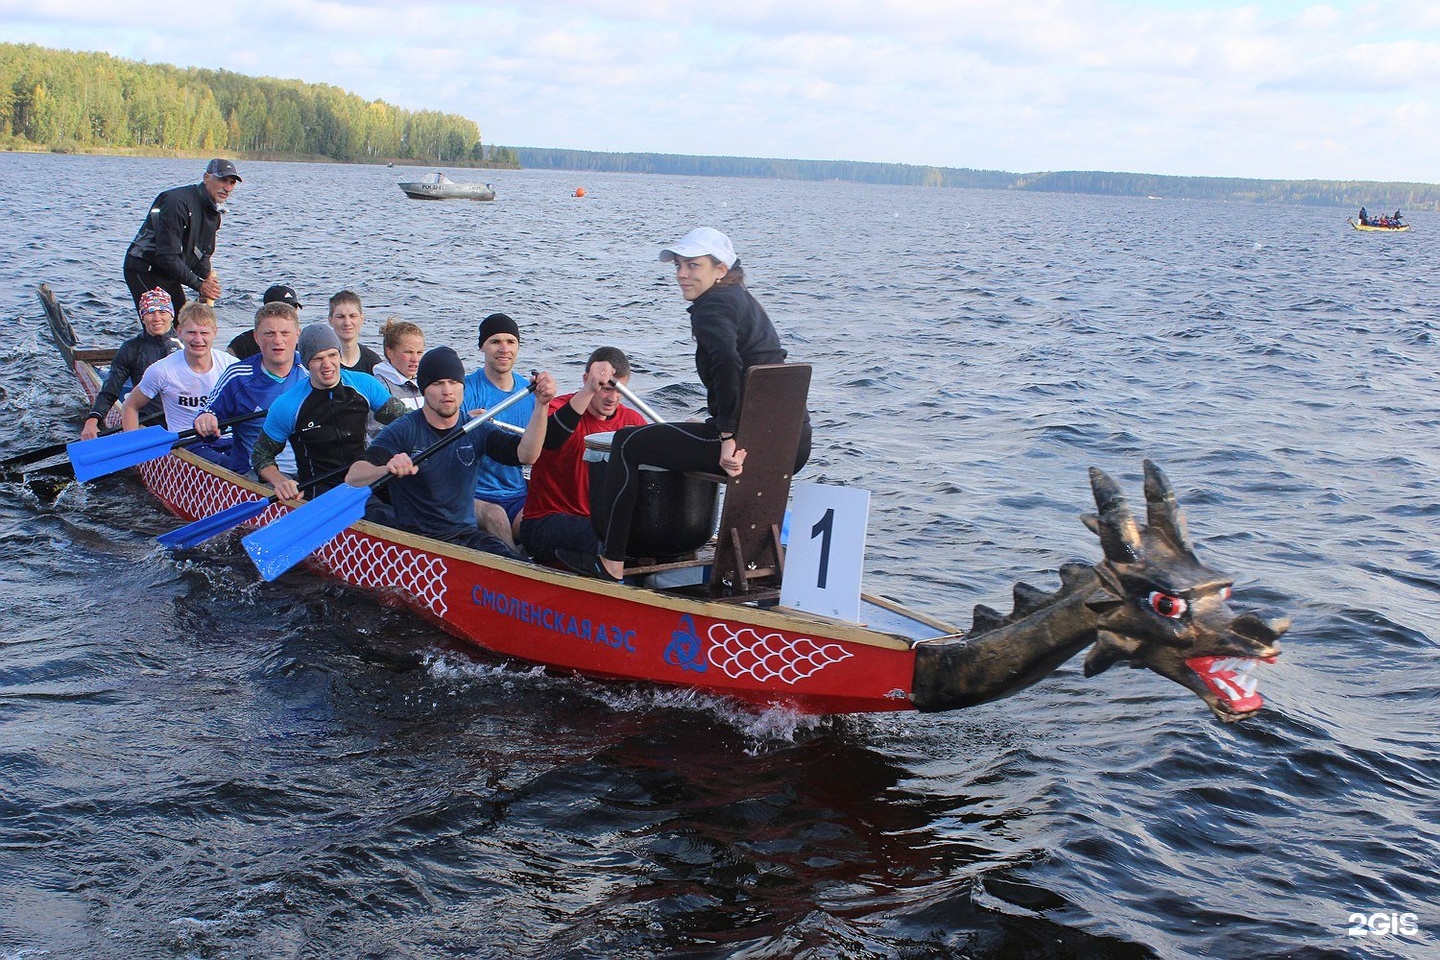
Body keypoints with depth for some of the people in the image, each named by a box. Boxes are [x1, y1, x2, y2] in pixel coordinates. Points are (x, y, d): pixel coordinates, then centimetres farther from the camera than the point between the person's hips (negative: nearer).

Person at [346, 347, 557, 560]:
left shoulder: (476, 431, 7)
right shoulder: (404, 431, -5)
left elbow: (525, 455, -10)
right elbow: (352, 479, -17)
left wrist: (541, 405, -23)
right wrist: (386, 469, -39)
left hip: (467, 533, 3)